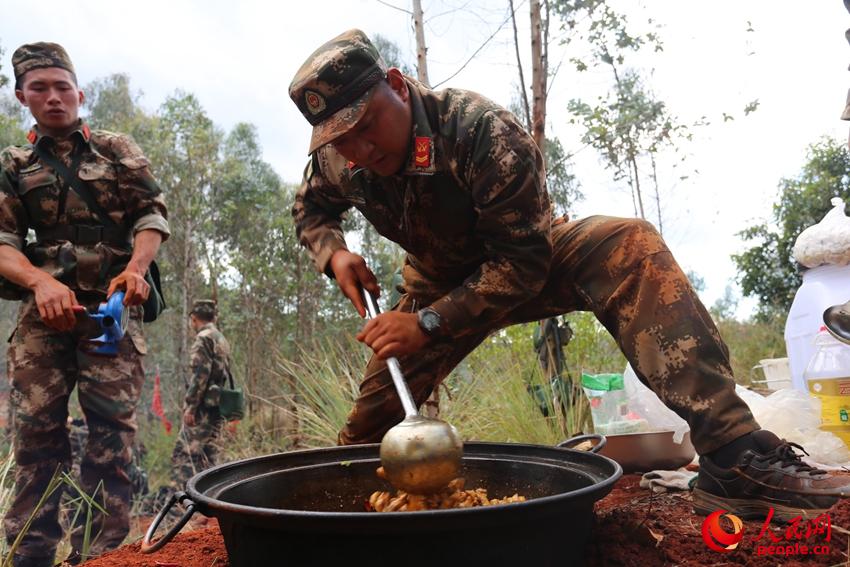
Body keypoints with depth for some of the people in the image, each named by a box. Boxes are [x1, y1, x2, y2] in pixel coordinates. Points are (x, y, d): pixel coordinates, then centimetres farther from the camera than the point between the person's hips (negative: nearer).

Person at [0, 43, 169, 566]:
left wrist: (136, 268, -18)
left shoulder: (117, 150, 11)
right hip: (44, 308, 2)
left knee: (112, 425, -6)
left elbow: (153, 215, 3)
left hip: (112, 306, -2)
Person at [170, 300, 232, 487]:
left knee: (183, 455, -9)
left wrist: (190, 405, -18)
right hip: (218, 407, 9)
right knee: (208, 457, 12)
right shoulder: (223, 340, 20)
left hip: (203, 407, -9)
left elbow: (201, 373, -18)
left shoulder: (204, 337, -7)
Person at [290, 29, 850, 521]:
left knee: (627, 247, -35)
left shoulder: (482, 130, -33)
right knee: (368, 427, -5)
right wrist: (335, 254, -18)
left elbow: (522, 261, -32)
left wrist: (428, 322, -37)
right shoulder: (335, 161, -17)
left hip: (525, 265, -3)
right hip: (441, 284, 4)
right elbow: (310, 211, 5)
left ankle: (736, 456, -41)